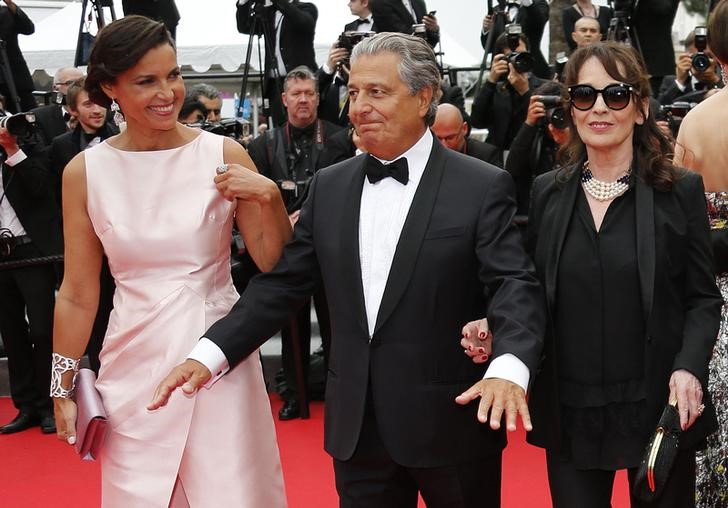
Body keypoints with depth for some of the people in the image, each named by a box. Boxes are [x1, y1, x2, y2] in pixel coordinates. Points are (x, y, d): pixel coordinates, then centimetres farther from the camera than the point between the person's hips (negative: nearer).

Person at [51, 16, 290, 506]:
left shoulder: (223, 154, -5)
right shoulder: (85, 172, -2)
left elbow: (275, 264, -1)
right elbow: (78, 294, 5)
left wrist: (270, 197, -17)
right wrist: (64, 390, 9)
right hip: (135, 363, 1)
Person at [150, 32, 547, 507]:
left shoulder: (483, 186, -7)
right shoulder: (329, 187, 6)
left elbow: (515, 285, -15)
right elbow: (283, 282, 6)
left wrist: (509, 368, -34)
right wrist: (209, 353, -5)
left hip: (452, 420, -3)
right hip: (357, 425, 4)